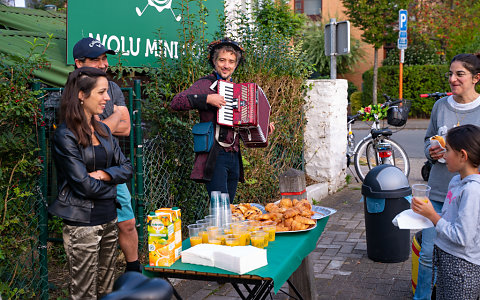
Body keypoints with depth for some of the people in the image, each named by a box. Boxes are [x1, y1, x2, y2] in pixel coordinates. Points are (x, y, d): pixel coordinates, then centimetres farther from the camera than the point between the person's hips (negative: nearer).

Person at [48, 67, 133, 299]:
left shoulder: (103, 130, 10)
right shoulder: (65, 136, -13)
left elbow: (127, 168, 7)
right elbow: (85, 186, -18)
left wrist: (104, 174, -11)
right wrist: (112, 185, -1)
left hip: (109, 219, 7)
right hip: (82, 224, -7)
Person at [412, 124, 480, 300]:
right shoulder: (456, 181, 6)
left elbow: (462, 237, -24)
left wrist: (433, 216, -17)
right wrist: (425, 212, 0)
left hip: (463, 266, -9)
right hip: (446, 258, 9)